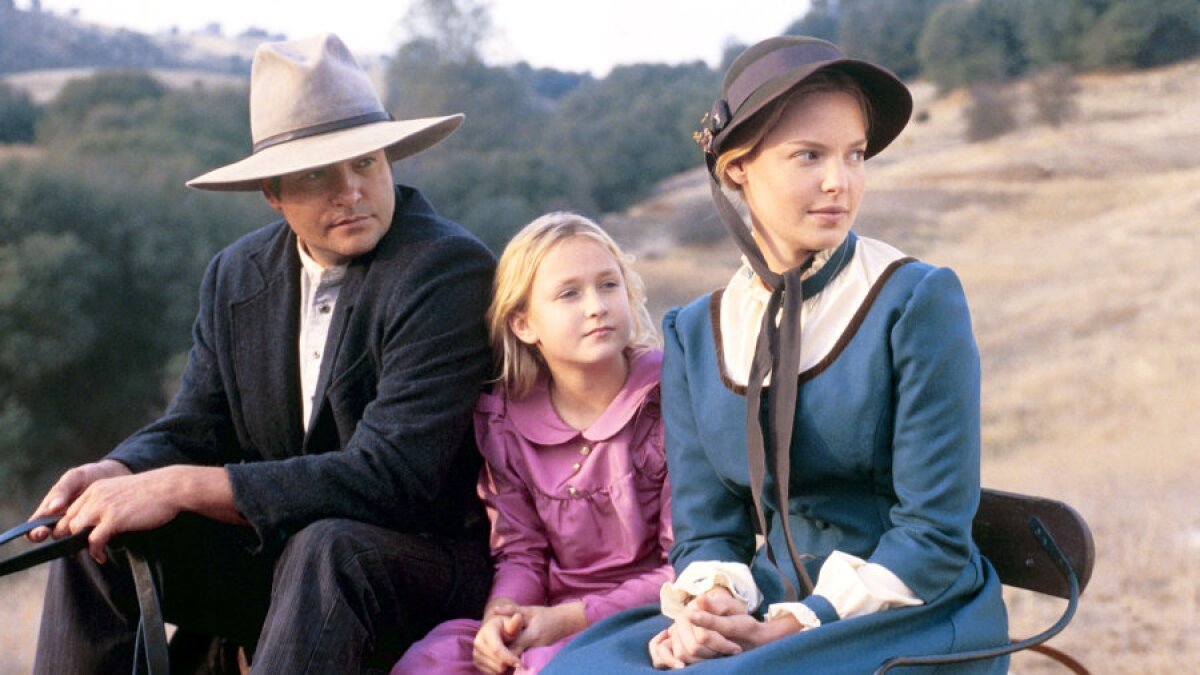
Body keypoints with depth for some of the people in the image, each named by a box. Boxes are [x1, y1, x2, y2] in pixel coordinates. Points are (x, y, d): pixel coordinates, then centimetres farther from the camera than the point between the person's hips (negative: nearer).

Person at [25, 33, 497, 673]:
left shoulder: (451, 268, -19)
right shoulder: (236, 274, 5)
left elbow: (390, 475, -26)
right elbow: (195, 426, 5)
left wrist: (180, 487, -28)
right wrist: (115, 473, -20)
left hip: (427, 560, -6)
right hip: (273, 550, 6)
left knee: (326, 548, -36)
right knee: (97, 535, -10)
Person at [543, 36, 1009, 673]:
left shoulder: (918, 302, -7)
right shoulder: (695, 333, 7)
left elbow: (934, 536, -10)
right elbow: (705, 526, 7)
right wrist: (705, 606, -15)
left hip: (919, 621, -4)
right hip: (778, 613, 4)